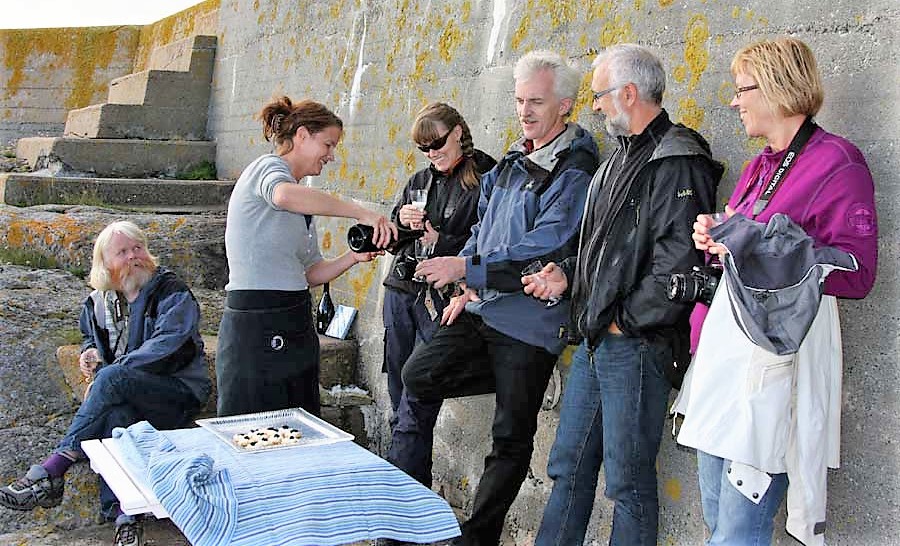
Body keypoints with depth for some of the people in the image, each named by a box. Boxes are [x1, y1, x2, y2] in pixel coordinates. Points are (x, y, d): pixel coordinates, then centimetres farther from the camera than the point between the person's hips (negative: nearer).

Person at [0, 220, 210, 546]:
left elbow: (168, 345, -17)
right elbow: (92, 336, 35)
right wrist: (91, 350, 8)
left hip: (177, 390, -4)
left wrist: (106, 372, -20)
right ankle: (122, 512, -47)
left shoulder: (171, 291, -3)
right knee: (113, 413, -34)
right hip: (122, 396, 5)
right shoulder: (99, 301, 16)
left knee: (112, 378, -34)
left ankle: (50, 473, -33)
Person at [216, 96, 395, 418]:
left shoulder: (303, 206, 20)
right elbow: (284, 195, -32)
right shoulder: (268, 167, -6)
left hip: (295, 324, 9)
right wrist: (362, 213, -30)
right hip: (256, 327, -9)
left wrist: (353, 257, 0)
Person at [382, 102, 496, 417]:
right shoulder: (420, 181, 14)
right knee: (397, 378, 12)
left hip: (441, 297, -6)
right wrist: (400, 222, -5)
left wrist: (440, 242, -19)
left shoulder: (484, 182, -6)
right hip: (401, 288, 6)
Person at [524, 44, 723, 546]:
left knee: (629, 481, 3)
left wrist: (624, 318, -15)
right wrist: (568, 275, 10)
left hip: (636, 344, -9)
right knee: (569, 466, 16)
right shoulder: (622, 158, 16)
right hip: (595, 339, 9)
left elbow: (678, 264, -23)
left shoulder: (678, 165, -15)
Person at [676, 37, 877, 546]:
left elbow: (855, 273, -14)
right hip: (723, 343, 9)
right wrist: (716, 239, 7)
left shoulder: (837, 164, -8)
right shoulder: (760, 167, 19)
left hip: (777, 351, -9)